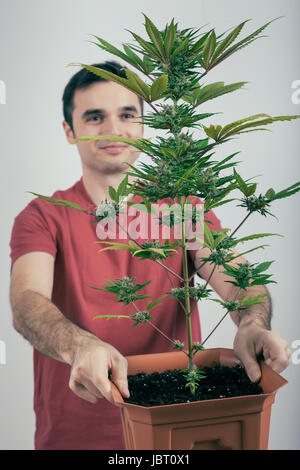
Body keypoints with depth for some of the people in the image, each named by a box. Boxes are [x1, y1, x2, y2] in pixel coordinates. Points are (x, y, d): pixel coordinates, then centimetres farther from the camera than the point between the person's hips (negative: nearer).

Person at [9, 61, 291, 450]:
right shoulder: (43, 218, -4)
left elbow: (236, 276, -13)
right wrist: (81, 347, -42)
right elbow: (27, 302, -21)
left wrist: (252, 326, -36)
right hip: (72, 435, -1)